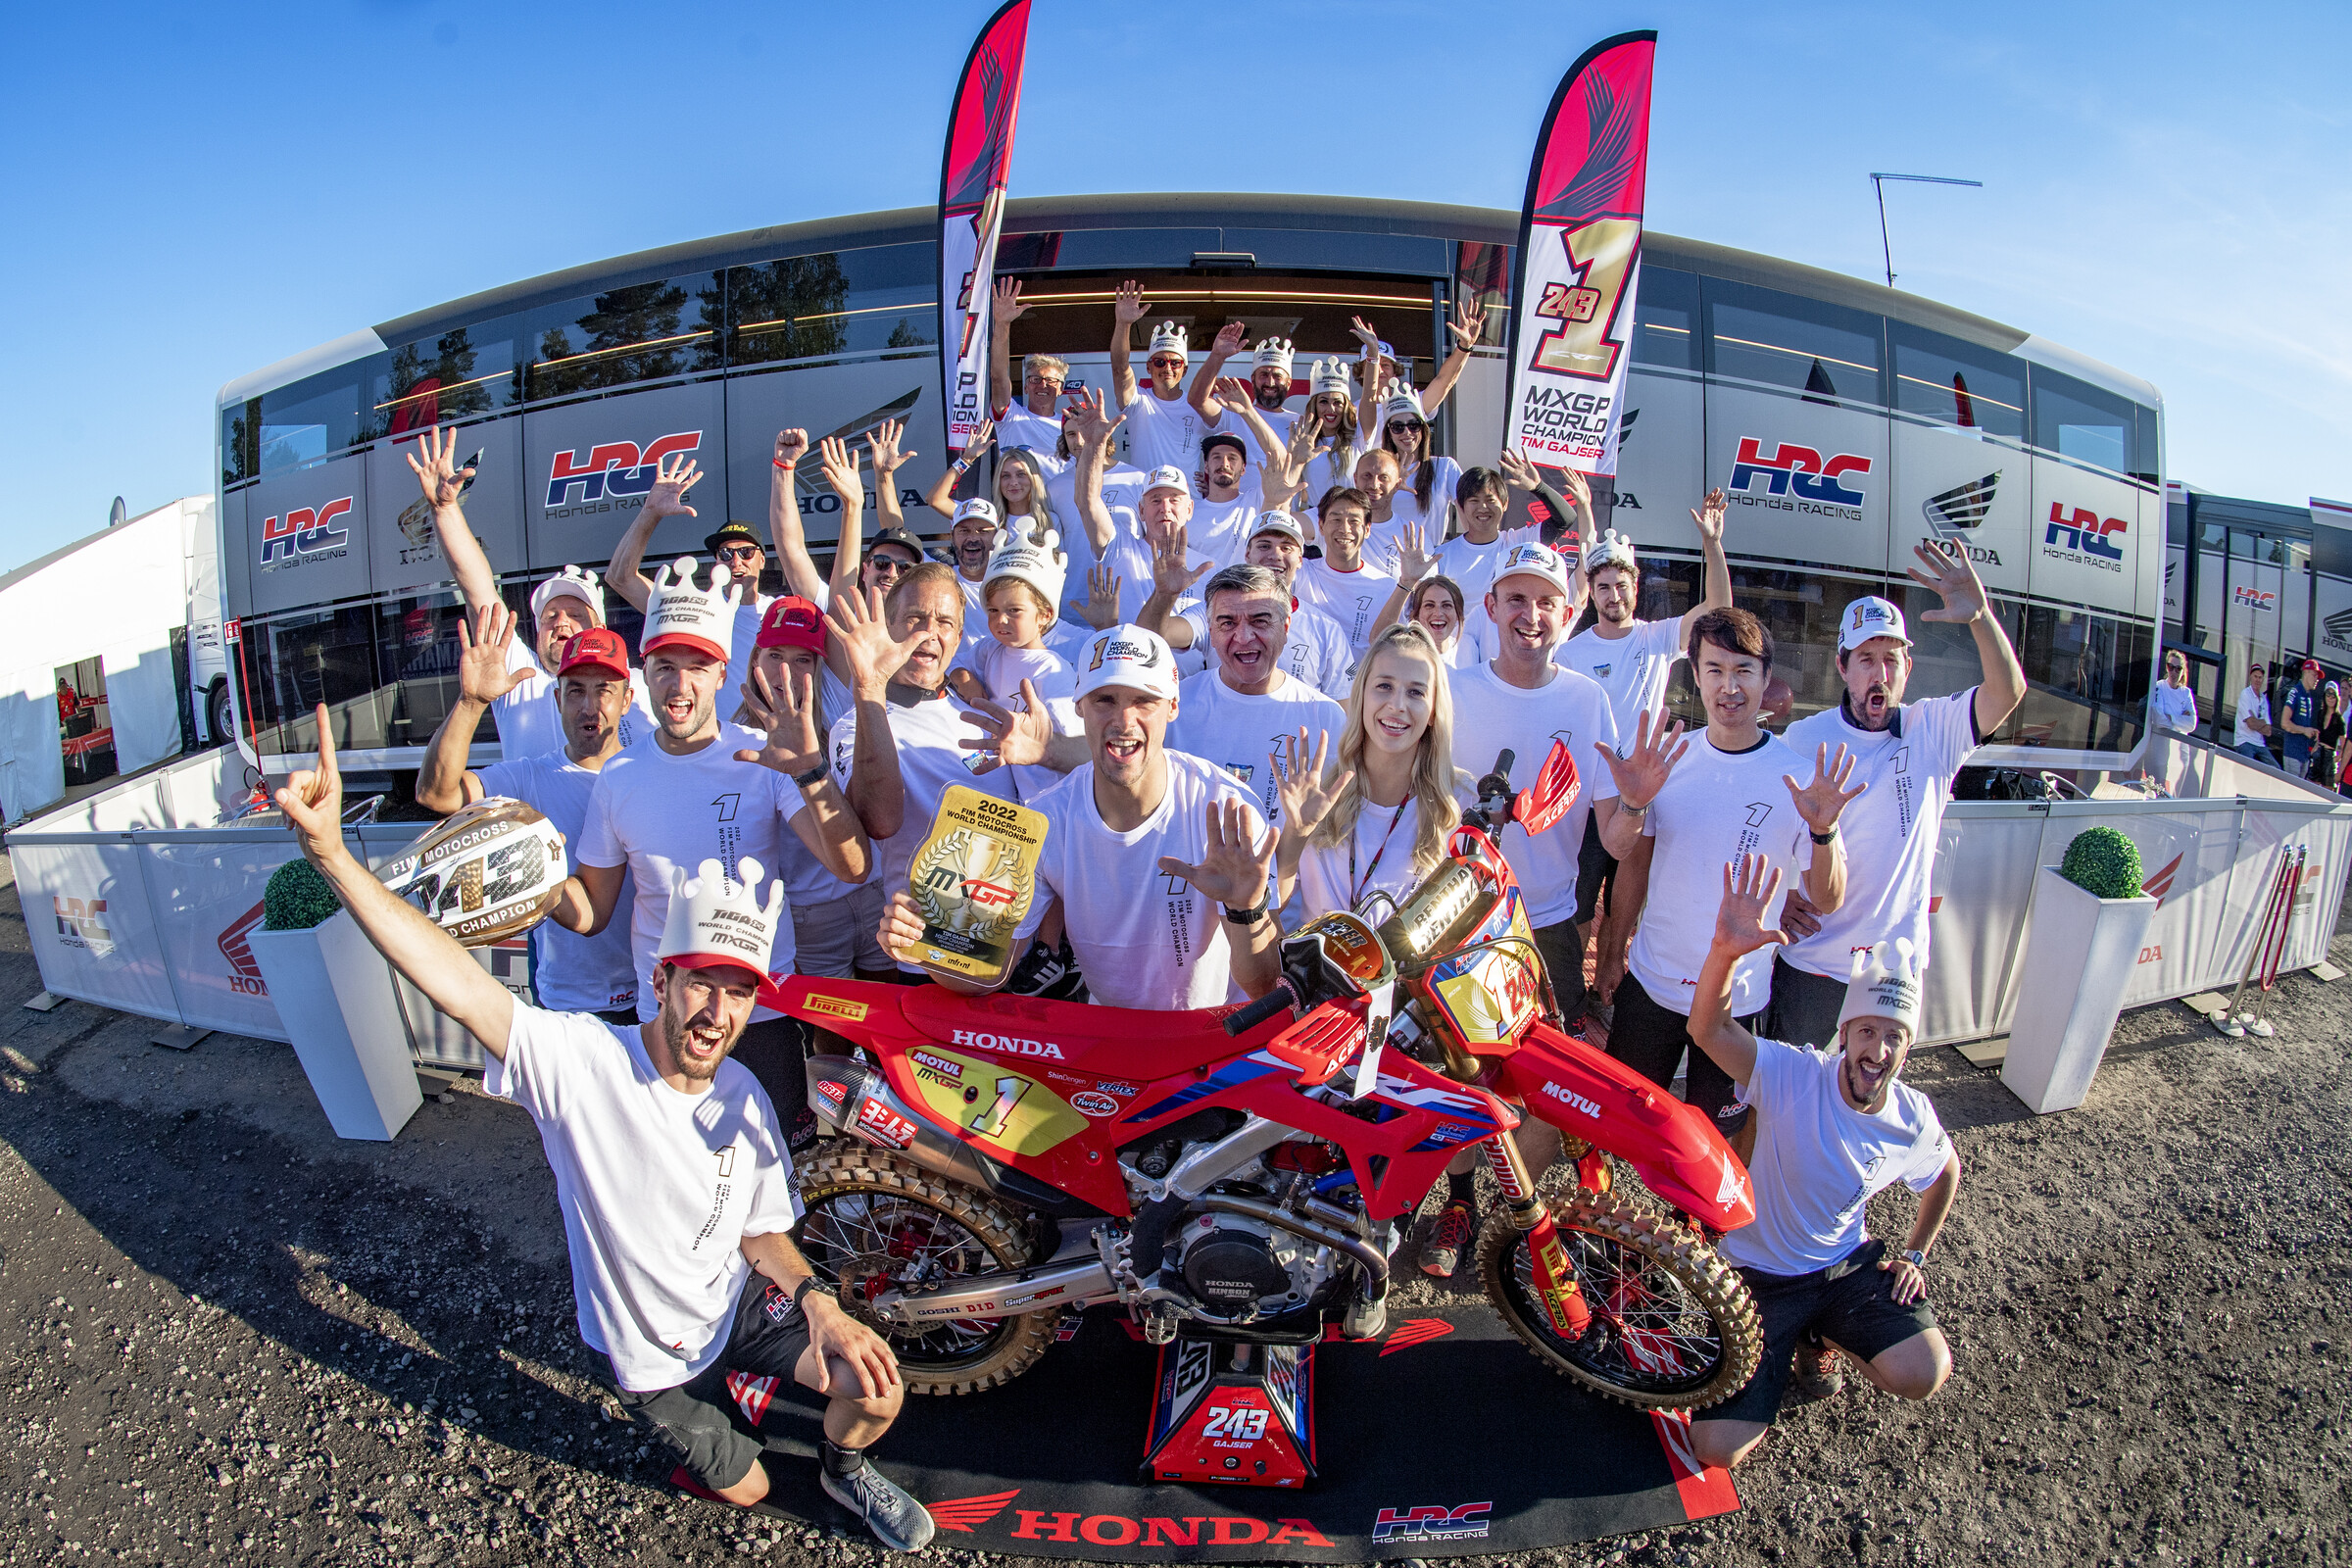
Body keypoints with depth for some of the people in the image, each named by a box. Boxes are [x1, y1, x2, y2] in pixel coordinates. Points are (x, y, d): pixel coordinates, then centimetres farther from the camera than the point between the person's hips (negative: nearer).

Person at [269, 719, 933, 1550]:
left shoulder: (747, 1101, -14)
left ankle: (845, 1467, 20)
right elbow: (455, 981, -42)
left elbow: (761, 1230, -3)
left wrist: (818, 1302, -21)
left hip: (740, 1298, 2)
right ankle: (694, 1402, 46)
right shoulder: (580, 1061, -29)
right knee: (745, 1487, 14)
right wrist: (331, 854, -53)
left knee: (877, 1388, -15)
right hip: (650, 1348, -2)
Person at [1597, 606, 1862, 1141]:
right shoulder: (1668, 756, -4)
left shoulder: (1799, 775, -11)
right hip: (1650, 980, 2)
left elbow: (1828, 901, -11)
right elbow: (1627, 855, 2)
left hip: (1737, 996, -2)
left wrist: (1823, 831, -29)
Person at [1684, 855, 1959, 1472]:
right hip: (1756, 1274, -3)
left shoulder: (1913, 1118, -8)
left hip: (1847, 1265, 4)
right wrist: (1726, 951, -60)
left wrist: (1915, 1254, 12)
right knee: (1717, 1448, -13)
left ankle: (1821, 1336, 11)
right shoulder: (1794, 1075, -23)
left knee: (1923, 1374, -24)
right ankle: (1775, 1354, 21)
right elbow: (1708, 1030, -43)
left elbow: (1947, 1169, 17)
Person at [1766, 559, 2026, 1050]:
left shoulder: (1933, 730, -3)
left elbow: (2008, 692, -19)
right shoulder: (1802, 738, -6)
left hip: (1898, 960, 1)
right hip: (1811, 957, -1)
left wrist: (1980, 615, -34)